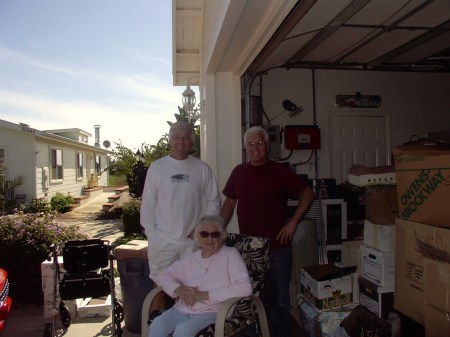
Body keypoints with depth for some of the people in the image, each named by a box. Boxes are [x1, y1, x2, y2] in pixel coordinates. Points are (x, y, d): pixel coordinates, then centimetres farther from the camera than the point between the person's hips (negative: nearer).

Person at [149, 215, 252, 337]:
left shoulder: (231, 255, -2)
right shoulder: (191, 258, 14)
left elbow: (245, 287, -15)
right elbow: (163, 276, 16)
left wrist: (205, 294, -16)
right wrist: (178, 290, -7)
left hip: (211, 312, -4)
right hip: (182, 310, 4)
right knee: (156, 326, -23)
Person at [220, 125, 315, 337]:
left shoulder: (281, 171, -6)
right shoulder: (239, 172, 6)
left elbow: (308, 194, -6)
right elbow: (229, 202, 11)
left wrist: (294, 221, -13)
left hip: (277, 246, -3)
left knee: (278, 297, 10)